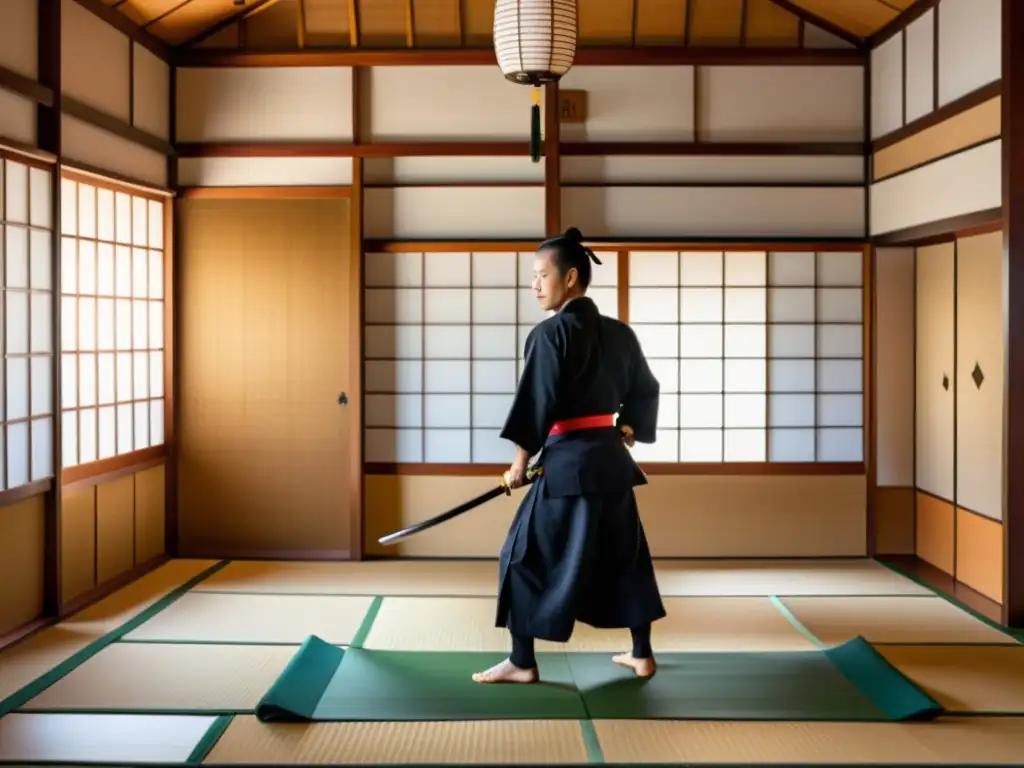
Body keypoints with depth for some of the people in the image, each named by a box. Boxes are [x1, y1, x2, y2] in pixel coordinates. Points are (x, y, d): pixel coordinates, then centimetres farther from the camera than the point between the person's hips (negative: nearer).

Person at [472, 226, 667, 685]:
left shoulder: (551, 333, -12)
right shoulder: (620, 334, 9)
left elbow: (538, 402, -14)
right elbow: (645, 391, 17)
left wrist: (521, 459, -5)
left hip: (568, 461, -7)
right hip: (611, 457, 8)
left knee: (528, 556, 3)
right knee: (624, 554, 17)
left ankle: (522, 663, 8)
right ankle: (642, 655, 25)